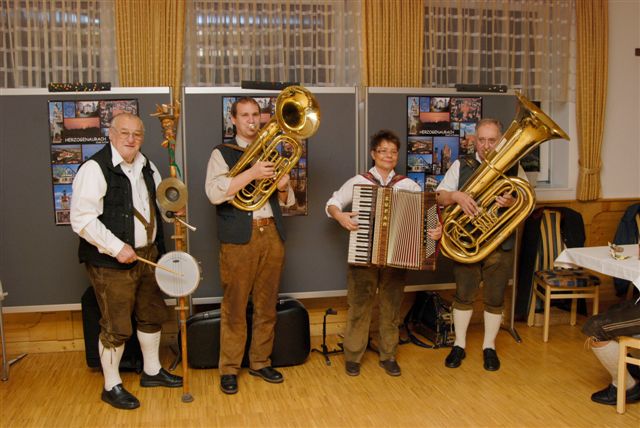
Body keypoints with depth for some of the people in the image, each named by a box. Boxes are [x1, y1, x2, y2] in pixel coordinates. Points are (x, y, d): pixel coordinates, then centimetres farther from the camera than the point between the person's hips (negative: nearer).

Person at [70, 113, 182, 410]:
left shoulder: (146, 166, 10)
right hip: (112, 262, -8)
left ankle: (152, 371, 37)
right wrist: (116, 248, -23)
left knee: (152, 315, 18)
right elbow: (82, 219, -21)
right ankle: (111, 386, 20)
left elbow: (157, 203, 26)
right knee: (117, 327, 1)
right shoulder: (95, 168, -15)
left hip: (147, 255, 8)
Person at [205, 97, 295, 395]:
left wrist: (283, 188, -4)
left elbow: (286, 202, 19)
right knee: (234, 307, 0)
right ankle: (229, 369, 11)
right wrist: (251, 173, -21)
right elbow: (214, 192, -13)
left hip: (272, 234, 4)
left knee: (267, 305, 9)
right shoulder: (222, 154, 5)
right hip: (239, 238, -4)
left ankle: (260, 362, 22)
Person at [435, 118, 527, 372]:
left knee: (495, 298, 8)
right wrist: (456, 196, -23)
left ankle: (489, 347, 25)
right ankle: (459, 345, 23)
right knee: (463, 295, 8)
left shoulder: (513, 168, 4)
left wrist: (512, 203, -19)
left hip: (501, 245, 0)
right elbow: (439, 197, -2)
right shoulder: (461, 166, 3)